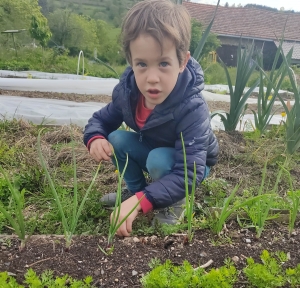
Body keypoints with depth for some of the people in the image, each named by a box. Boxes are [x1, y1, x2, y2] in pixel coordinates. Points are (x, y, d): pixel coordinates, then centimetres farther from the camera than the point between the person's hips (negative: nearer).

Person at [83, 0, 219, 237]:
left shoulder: (193, 109, -39)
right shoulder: (126, 91, -22)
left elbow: (188, 174, -43)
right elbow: (101, 119, -5)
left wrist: (140, 202, -53)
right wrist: (95, 139, -30)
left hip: (190, 164, -5)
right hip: (151, 151, 5)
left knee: (159, 160, -35)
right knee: (116, 139, -18)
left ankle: (175, 201, -3)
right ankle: (134, 190, 6)